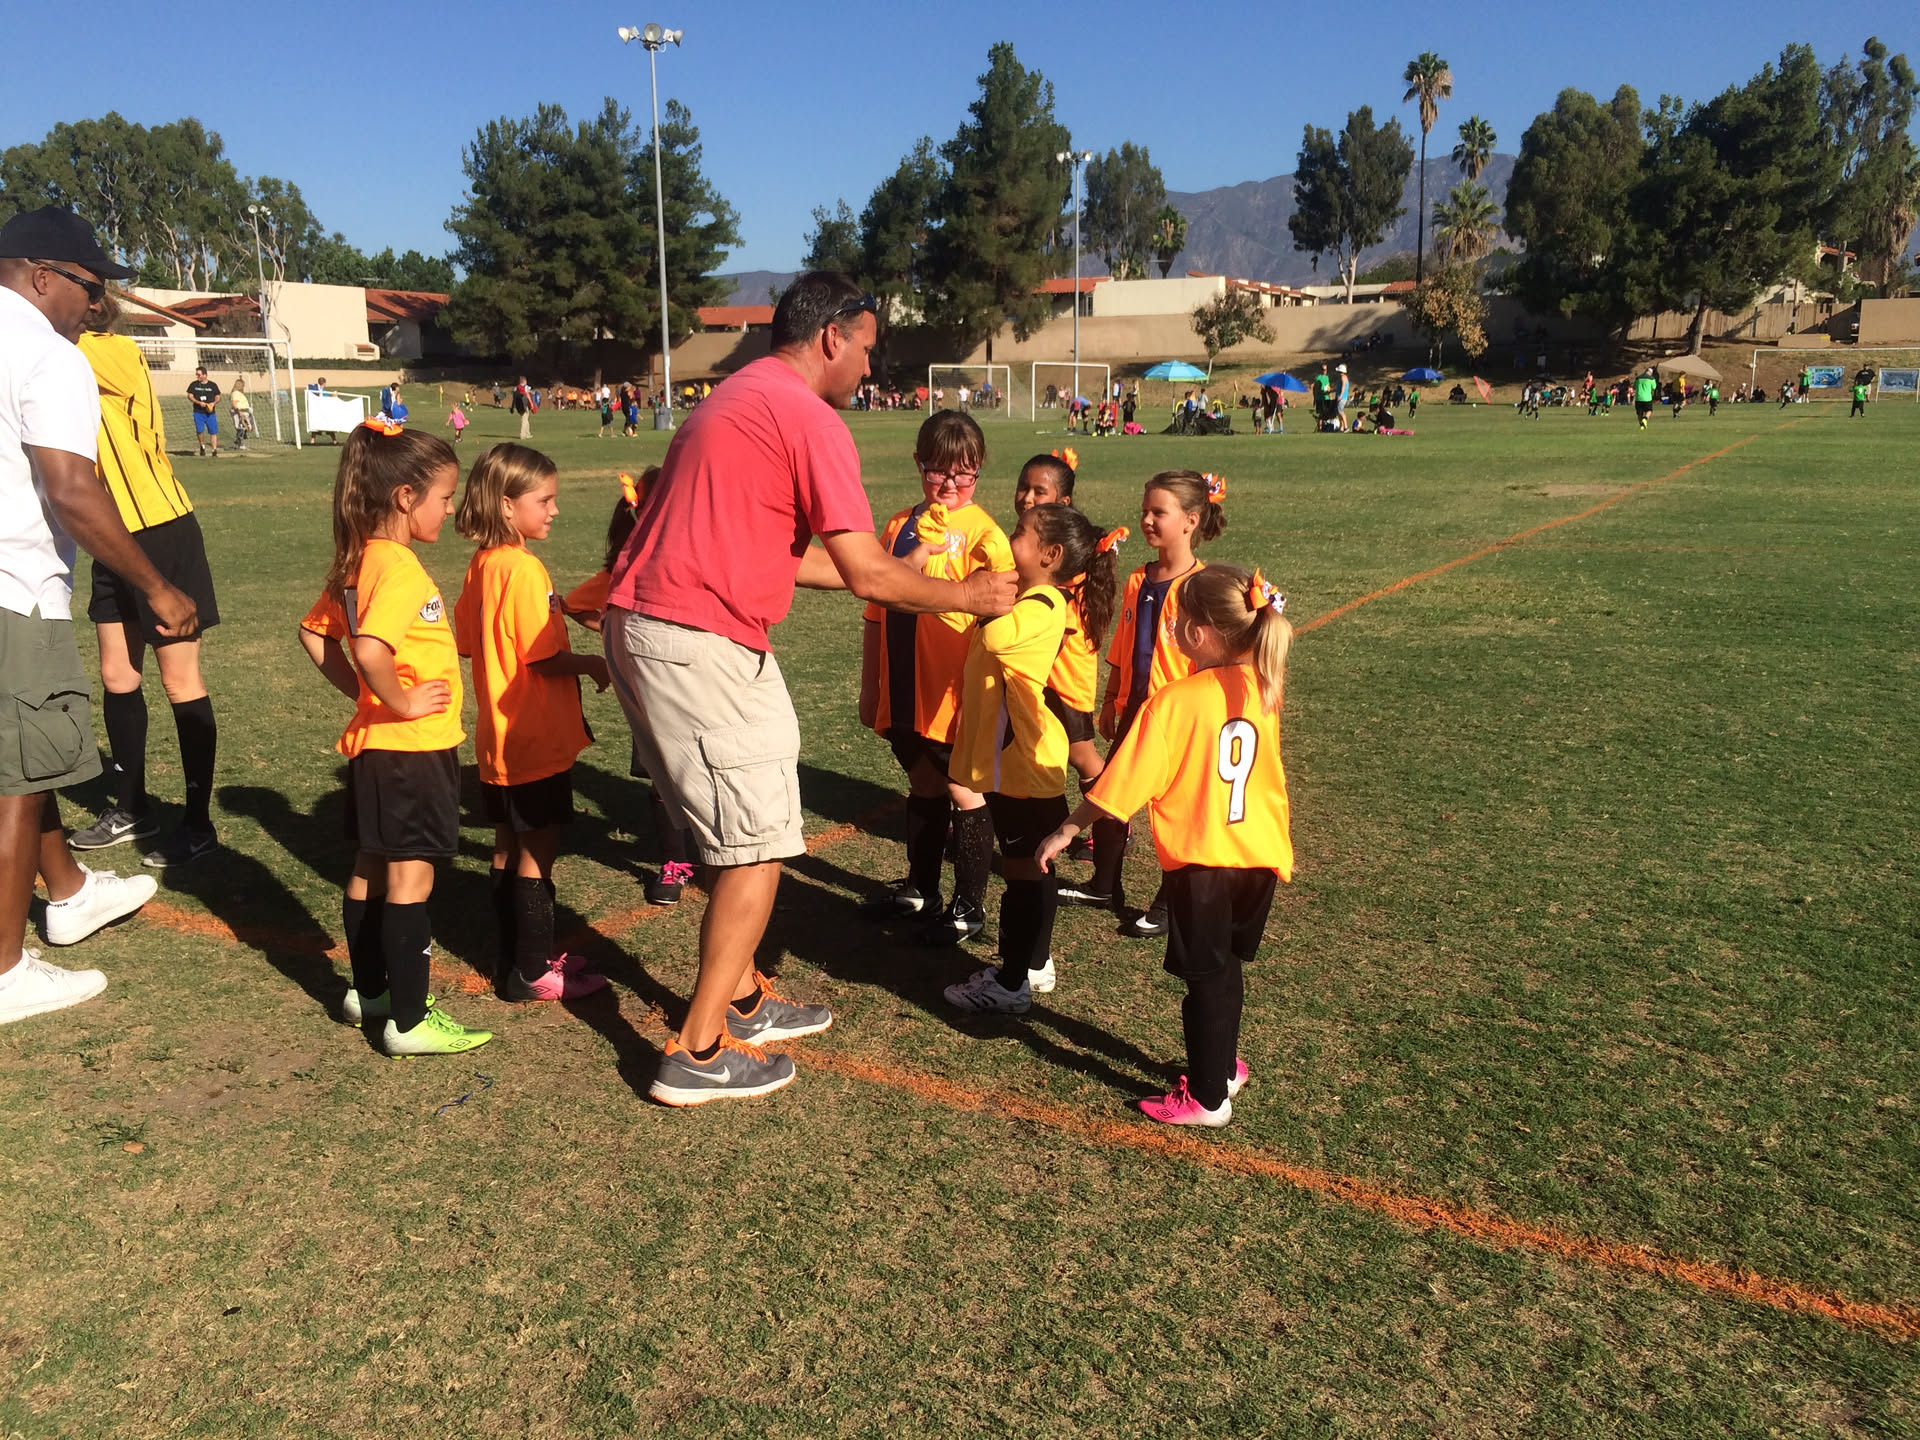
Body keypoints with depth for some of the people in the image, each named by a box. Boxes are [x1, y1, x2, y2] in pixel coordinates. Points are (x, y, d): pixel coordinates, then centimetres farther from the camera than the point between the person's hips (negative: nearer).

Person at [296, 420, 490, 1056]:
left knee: (371, 871, 18)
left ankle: (369, 991, 33)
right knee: (410, 879, -2)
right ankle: (409, 1021, 6)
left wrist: (364, 693, 12)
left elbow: (315, 634, 17)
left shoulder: (359, 561, 8)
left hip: (375, 743, 9)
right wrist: (400, 701, -22)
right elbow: (371, 648, -36)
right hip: (412, 748, -9)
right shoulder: (398, 567, -21)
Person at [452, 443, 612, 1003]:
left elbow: (468, 642, 14)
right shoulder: (524, 569, -20)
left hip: (500, 739, 9)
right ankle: (531, 972, 10)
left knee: (510, 848, 15)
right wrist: (593, 664, -6)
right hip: (535, 740, -9)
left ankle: (518, 957, 27)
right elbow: (545, 659, -20)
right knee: (538, 852, 1)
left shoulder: (482, 565, 7)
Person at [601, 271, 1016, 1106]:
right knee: (759, 844, 0)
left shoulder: (734, 400, 21)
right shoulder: (810, 419, -9)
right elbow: (867, 575, -11)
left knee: (732, 832, 20)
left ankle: (739, 1000, 33)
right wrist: (966, 596, 4)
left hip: (637, 627, 10)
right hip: (704, 647, -10)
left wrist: (902, 580, 26)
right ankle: (700, 1054, 7)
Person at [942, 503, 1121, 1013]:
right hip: (1006, 758, 10)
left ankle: (1011, 984, 9)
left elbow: (997, 635, -39)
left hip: (1023, 764, -10)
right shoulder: (1029, 603, 13)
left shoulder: (1042, 606, -20)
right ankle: (1034, 965, 31)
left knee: (1022, 870, 0)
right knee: (1030, 868, 18)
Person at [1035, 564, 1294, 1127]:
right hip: (1260, 855, 6)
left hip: (1199, 861, -6)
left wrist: (1065, 832, -5)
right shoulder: (1262, 687, -3)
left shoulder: (1174, 702, -20)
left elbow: (1121, 786, -17)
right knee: (1227, 968, 24)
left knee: (1205, 979, 8)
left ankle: (1207, 1098, 20)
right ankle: (1224, 1065, 40)